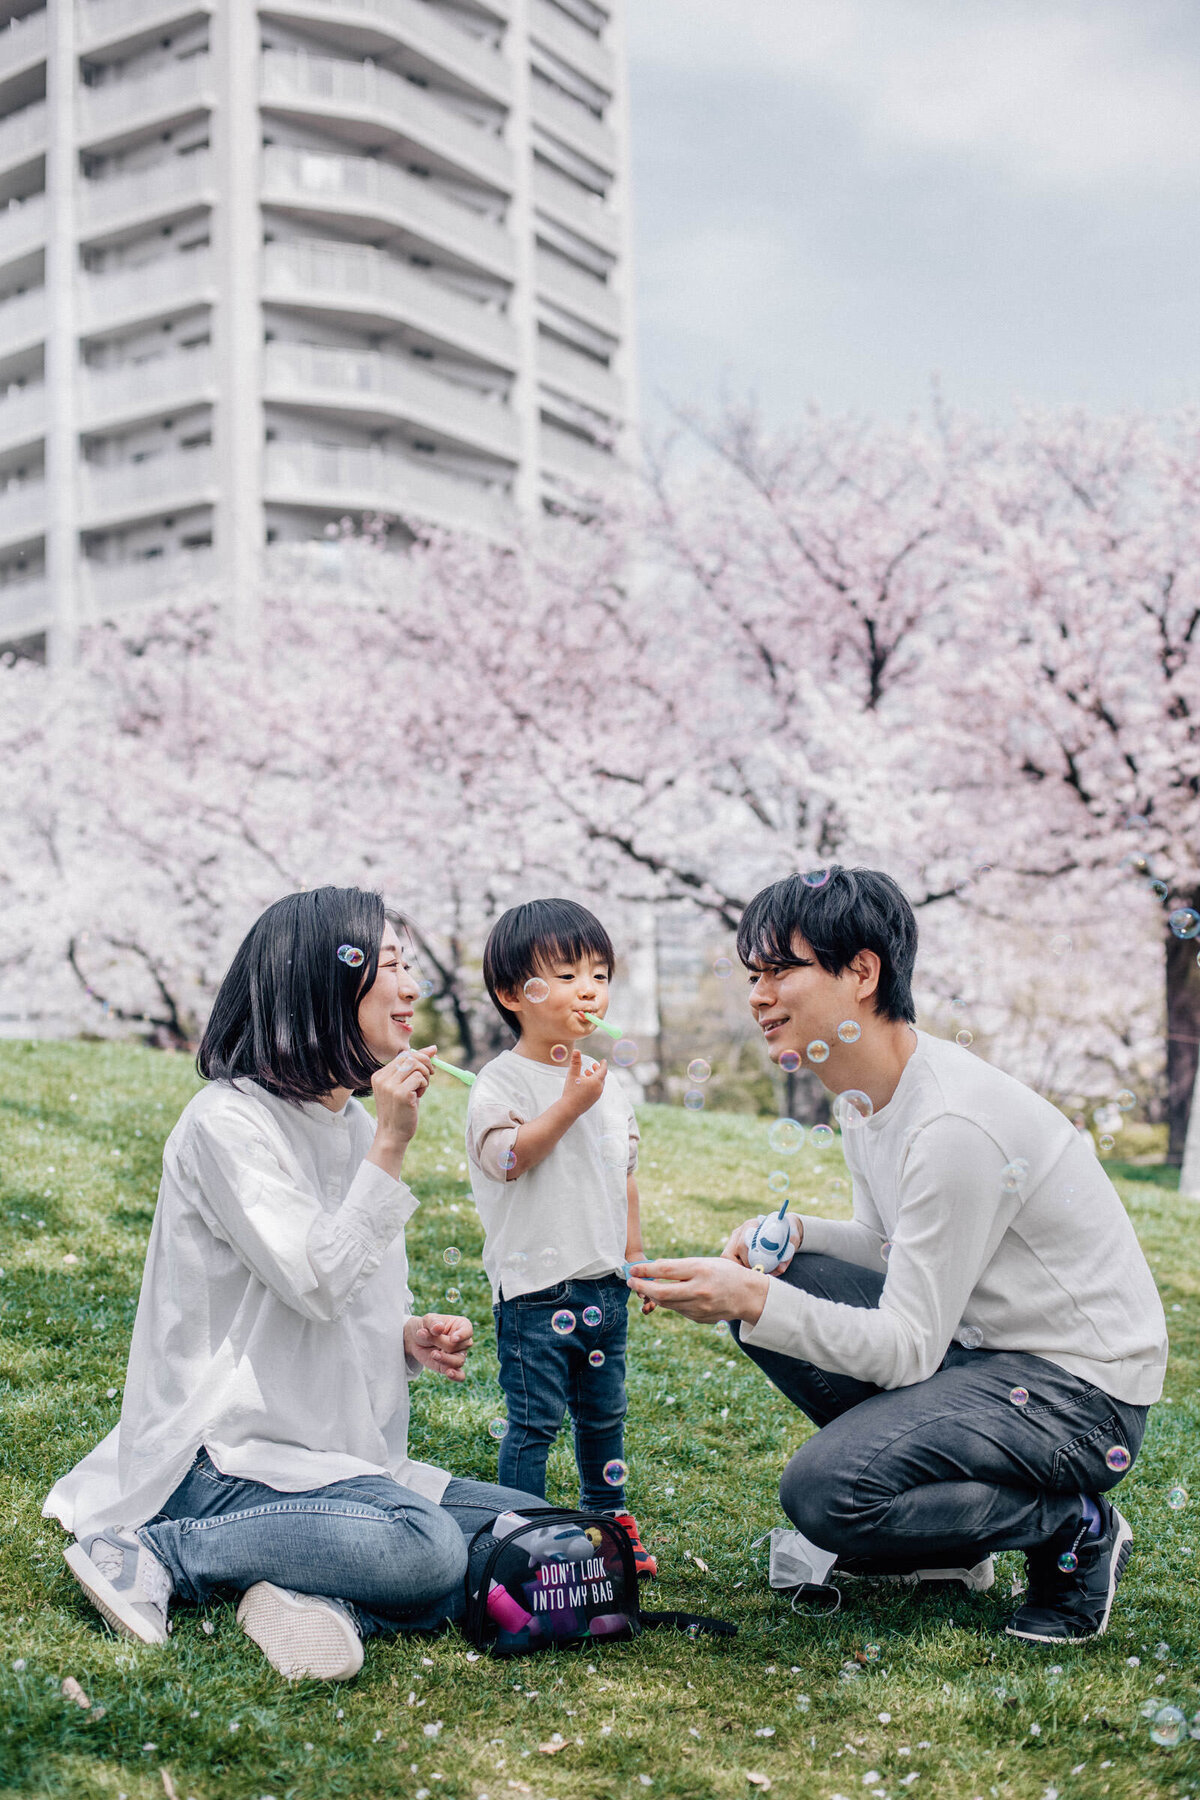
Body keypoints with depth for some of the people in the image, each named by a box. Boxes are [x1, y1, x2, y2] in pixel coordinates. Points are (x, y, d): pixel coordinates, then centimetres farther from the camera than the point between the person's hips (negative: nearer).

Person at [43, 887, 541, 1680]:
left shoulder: (359, 1128, 13)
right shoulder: (228, 1120, -12)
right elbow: (314, 1284, -21)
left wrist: (413, 1336, 0)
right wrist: (390, 1149, -21)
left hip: (340, 1457, 8)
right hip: (227, 1460, -8)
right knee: (424, 1547, -30)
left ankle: (320, 1595, -16)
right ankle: (148, 1554, -15)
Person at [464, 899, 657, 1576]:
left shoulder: (607, 1085, 11)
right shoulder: (502, 1082, -9)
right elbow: (505, 1157, -24)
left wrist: (635, 1254, 18)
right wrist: (571, 1103, -27)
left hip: (604, 1284, 6)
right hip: (535, 1287, -6)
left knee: (604, 1413, 17)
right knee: (535, 1420, -1)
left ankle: (610, 1520, 31)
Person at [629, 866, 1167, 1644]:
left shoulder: (953, 1124, -27)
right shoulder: (864, 1096, 3)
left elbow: (908, 1349, -24)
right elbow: (898, 1249, 16)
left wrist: (754, 1300, -31)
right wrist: (791, 1236, -3)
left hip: (1079, 1387, -10)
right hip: (974, 1344, 10)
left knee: (825, 1492, -25)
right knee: (770, 1286, 3)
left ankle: (1076, 1529, -1)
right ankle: (935, 1522, 12)